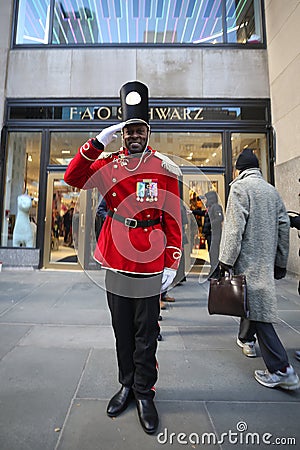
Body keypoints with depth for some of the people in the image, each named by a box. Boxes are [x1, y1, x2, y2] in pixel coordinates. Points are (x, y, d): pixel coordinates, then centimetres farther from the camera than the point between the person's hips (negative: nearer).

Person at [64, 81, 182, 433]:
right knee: (122, 331, 19)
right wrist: (99, 141, -11)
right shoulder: (109, 162, 7)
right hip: (116, 262, 3)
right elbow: (73, 178, -5)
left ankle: (144, 393, 36)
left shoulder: (165, 168, 0)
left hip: (150, 265, -2)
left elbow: (173, 218, -3)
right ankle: (127, 384, 42)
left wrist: (172, 263, -6)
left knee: (146, 335, 13)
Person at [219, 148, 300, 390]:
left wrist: (226, 260, -15)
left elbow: (234, 226, -18)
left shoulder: (240, 186, -8)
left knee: (257, 307, -4)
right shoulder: (272, 190, 13)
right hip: (267, 260, 8)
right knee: (252, 301, 22)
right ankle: (247, 337, 41)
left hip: (248, 260, -8)